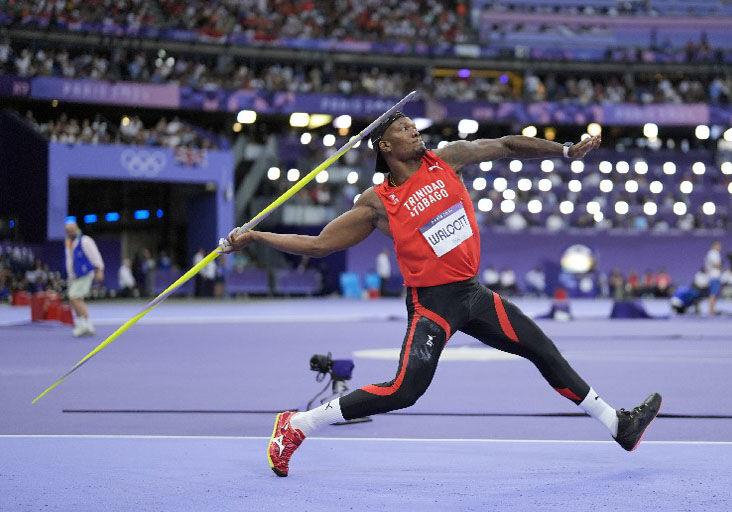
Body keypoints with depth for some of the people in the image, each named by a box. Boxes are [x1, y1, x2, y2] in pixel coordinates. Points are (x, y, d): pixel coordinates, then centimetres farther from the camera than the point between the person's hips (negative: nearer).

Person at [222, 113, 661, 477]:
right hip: (432, 302, -6)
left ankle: (618, 424, 26)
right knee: (405, 390, -20)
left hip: (472, 293, 6)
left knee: (544, 350, 11)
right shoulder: (378, 203, -8)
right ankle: (295, 426, -9)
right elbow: (319, 244, -5)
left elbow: (506, 146, 10)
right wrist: (254, 237, -11)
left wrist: (567, 151, 9)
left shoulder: (446, 159, 3)